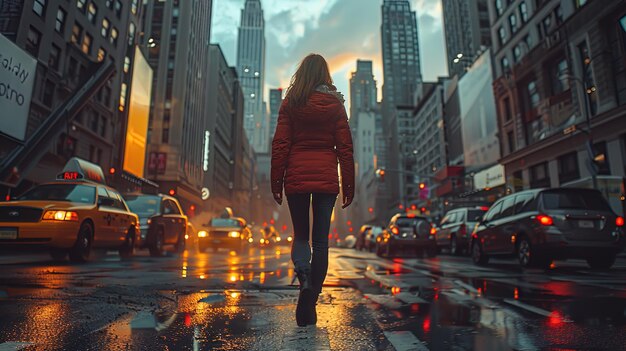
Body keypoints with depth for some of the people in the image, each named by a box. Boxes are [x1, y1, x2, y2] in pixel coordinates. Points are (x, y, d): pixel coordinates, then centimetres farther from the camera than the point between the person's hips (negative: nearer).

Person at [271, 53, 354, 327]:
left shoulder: (290, 103, 4)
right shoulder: (335, 103, 4)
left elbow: (280, 145, 0)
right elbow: (345, 147, 1)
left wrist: (276, 182, 5)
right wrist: (349, 184, 6)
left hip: (296, 177, 0)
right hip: (326, 178, 0)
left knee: (300, 234, 16)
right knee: (320, 240, 7)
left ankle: (303, 277, -13)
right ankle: (309, 305, 9)